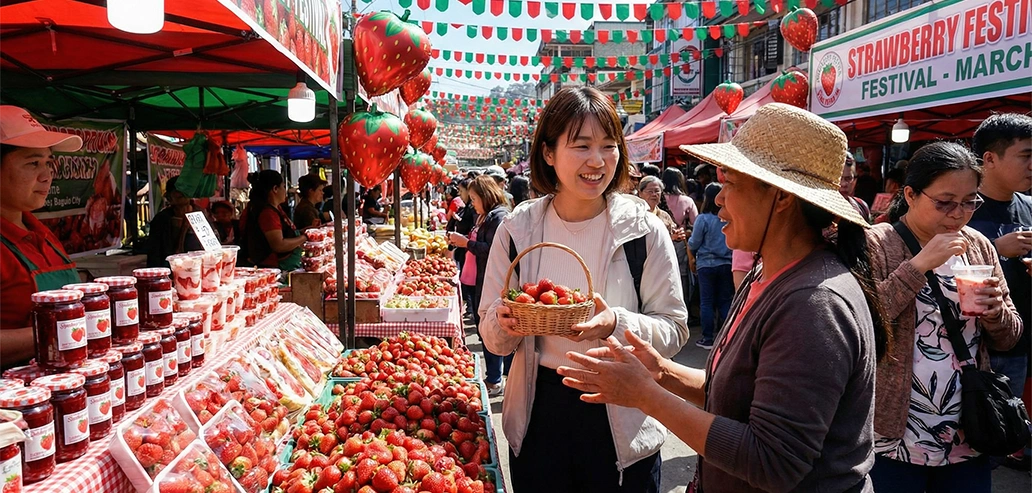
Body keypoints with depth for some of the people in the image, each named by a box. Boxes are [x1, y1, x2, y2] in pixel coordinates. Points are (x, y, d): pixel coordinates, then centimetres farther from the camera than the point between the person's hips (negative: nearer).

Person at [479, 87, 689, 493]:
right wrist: (505, 324, -20)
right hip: (537, 418, 2)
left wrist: (617, 325, -25)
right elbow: (492, 338, 2)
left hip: (621, 425, -1)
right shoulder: (517, 229, -4)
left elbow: (674, 330, -7)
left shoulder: (644, 230, -9)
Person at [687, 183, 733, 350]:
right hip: (727, 264, 3)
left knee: (707, 302, 5)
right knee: (725, 301, 12)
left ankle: (708, 338, 7)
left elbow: (693, 244, -8)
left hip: (706, 264, -3)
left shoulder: (703, 219, -12)